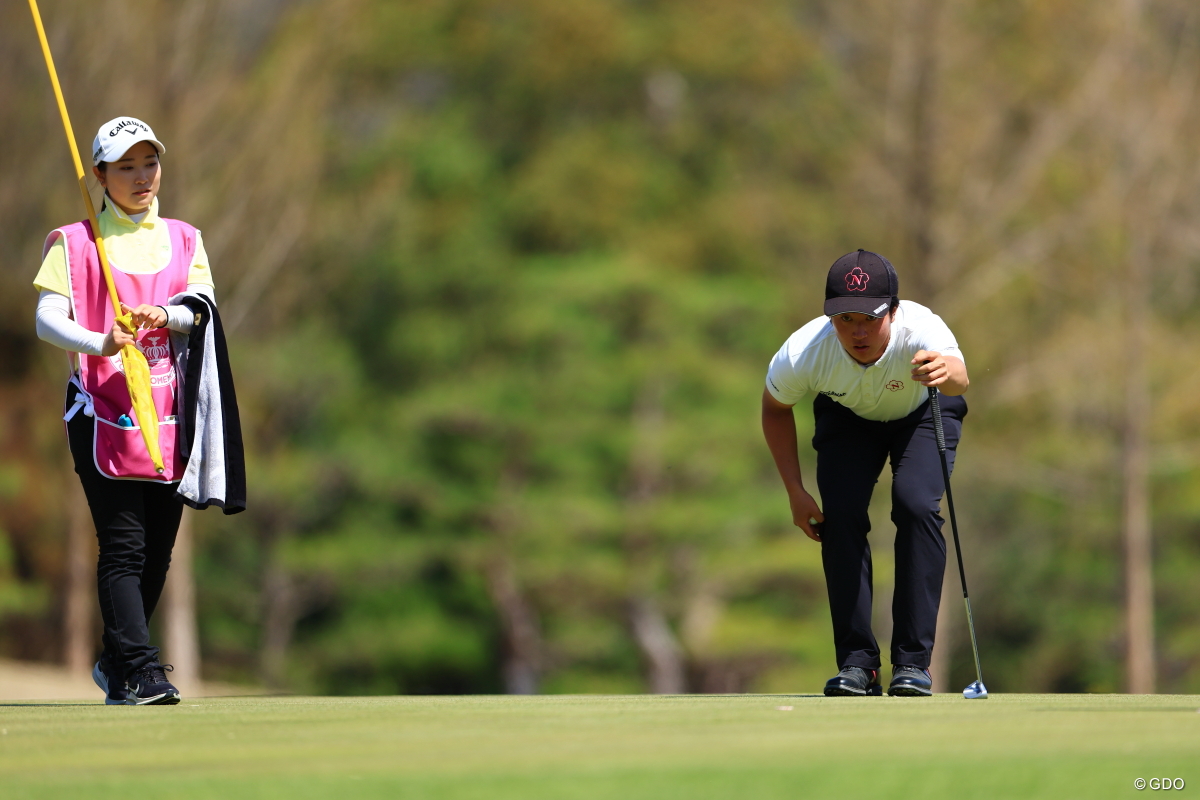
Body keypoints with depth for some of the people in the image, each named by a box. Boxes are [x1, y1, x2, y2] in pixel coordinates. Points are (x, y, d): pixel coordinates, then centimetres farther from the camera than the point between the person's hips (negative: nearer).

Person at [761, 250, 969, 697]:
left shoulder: (921, 330, -42)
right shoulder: (804, 353, -34)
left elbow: (960, 378, -64)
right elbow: (775, 407, -11)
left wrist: (947, 372, -88)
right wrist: (795, 492, -12)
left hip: (923, 412, -2)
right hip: (847, 418, 2)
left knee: (917, 505, -22)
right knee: (841, 514, -17)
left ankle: (913, 661, -13)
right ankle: (857, 661, -7)